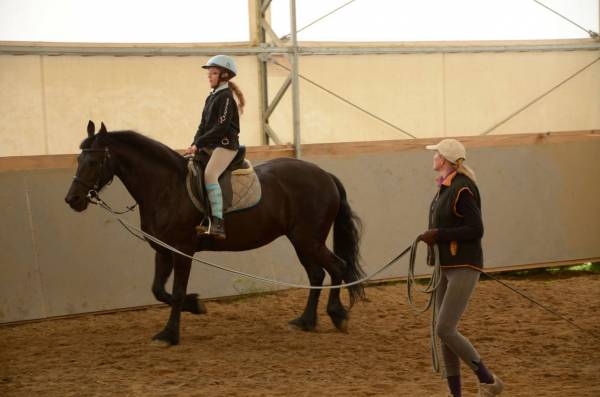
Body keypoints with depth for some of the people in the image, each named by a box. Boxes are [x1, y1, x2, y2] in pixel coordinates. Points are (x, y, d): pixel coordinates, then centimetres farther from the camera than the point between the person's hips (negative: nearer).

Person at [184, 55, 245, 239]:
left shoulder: (226, 97, -8)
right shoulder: (211, 97, 19)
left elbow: (221, 127, -17)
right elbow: (203, 125, 17)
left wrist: (198, 144, -18)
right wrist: (195, 145, 1)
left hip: (225, 144, -10)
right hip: (208, 146, 10)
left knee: (209, 174, -31)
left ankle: (217, 223, -37)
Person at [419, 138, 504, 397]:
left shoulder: (462, 189, -17)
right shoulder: (445, 188, 11)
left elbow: (476, 230, -20)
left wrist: (438, 234, -21)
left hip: (463, 269, -9)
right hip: (446, 268, 9)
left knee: (444, 330, -13)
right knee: (444, 330, 7)